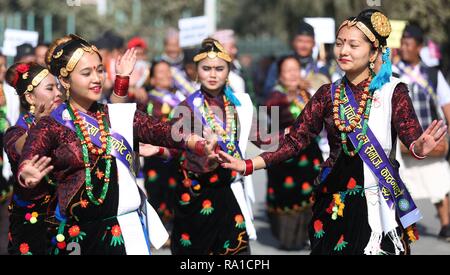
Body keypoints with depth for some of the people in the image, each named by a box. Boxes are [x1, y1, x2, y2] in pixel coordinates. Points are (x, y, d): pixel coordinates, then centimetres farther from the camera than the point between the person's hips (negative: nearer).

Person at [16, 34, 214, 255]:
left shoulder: (119, 115, 8)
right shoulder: (50, 127, -2)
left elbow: (158, 131, -6)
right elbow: (26, 164, -17)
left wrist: (198, 144, -25)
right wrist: (28, 177, -42)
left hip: (126, 231, 2)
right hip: (77, 235, -2)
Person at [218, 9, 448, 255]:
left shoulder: (392, 92, -4)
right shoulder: (328, 94, 5)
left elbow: (411, 136, -15)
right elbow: (295, 139, 4)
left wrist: (419, 148, -40)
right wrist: (248, 165, -6)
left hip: (377, 201, -3)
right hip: (334, 200, 3)